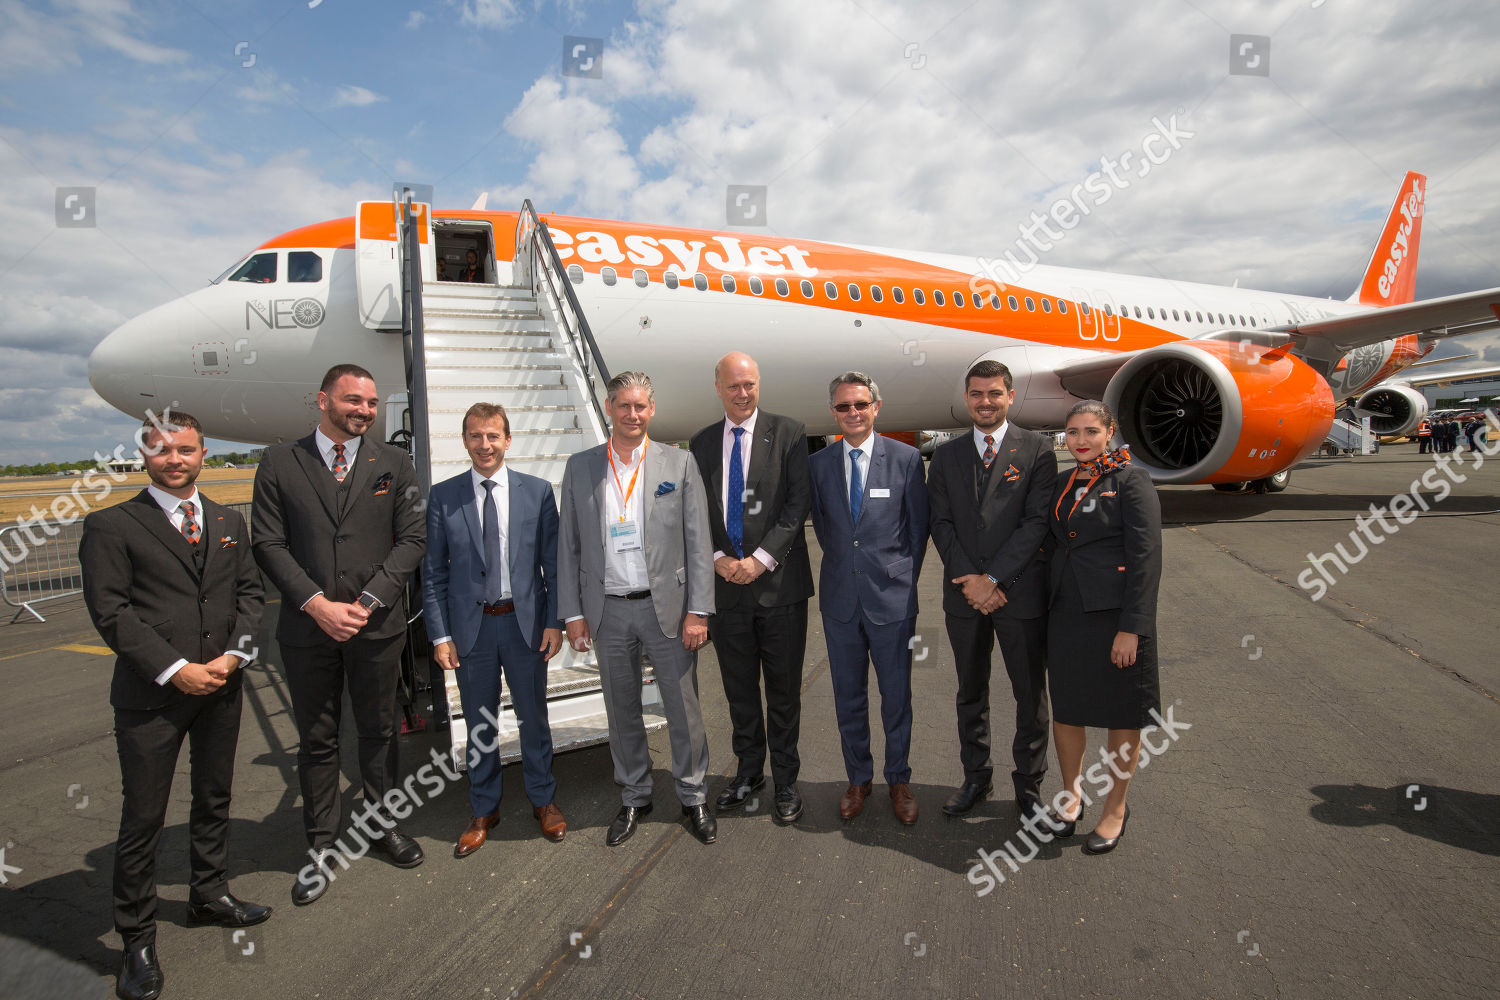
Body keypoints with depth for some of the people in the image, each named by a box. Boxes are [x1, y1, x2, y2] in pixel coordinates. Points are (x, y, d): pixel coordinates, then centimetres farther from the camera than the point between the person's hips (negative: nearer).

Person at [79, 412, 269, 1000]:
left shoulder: (229, 524, 11)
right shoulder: (111, 526, -4)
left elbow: (250, 592, 10)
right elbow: (109, 611, -10)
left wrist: (235, 653, -6)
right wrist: (175, 669, -16)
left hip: (222, 687, 5)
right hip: (150, 695, -5)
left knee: (214, 798, 18)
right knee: (143, 818, 4)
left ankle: (210, 896, 38)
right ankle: (137, 938, 20)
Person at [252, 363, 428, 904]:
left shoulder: (393, 463, 4)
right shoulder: (279, 462, 2)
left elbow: (412, 538, -1)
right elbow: (269, 544, -3)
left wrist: (367, 602, -11)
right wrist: (316, 604, -13)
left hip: (377, 625, 1)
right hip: (307, 628, -1)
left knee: (378, 731, 14)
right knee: (316, 740, 11)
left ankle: (379, 821, 35)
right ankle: (321, 844, 26)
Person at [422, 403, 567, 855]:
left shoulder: (538, 491, 0)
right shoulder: (443, 497, 0)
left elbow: (553, 563, 1)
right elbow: (433, 573, 1)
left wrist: (554, 621, -5)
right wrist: (440, 634, -4)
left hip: (526, 621, 0)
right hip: (471, 625, 0)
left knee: (533, 716, 13)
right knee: (479, 723, 13)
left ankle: (543, 800, 33)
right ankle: (484, 809, 32)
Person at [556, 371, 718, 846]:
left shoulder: (679, 463, -1)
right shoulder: (580, 467, 4)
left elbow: (698, 540, -3)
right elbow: (568, 544, 6)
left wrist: (698, 610, -8)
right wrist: (572, 613, 1)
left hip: (666, 607, -1)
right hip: (608, 610, 2)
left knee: (683, 708, 7)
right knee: (622, 712, 14)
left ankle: (694, 797, 27)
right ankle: (634, 798, 32)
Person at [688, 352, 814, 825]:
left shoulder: (788, 432, -1)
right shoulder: (702, 443, 10)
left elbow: (799, 502, -8)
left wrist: (761, 559, -13)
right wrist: (718, 558, -6)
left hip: (779, 581, -3)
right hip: (726, 584, 3)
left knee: (784, 688, 7)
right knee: (739, 688, 15)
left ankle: (785, 780, 22)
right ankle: (748, 769, 33)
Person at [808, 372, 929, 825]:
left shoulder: (906, 458, -4)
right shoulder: (818, 464, 3)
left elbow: (918, 527, 2)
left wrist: (903, 580, 3)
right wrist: (844, 565, 8)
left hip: (891, 599, -2)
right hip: (840, 599, 2)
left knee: (896, 695, 9)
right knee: (848, 697, 13)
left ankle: (899, 780, 29)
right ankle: (858, 778, 32)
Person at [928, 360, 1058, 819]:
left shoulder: (1037, 450, -3)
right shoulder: (946, 455, 8)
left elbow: (1037, 522, -9)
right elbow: (941, 522, 3)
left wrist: (993, 578, -14)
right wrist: (969, 579, -10)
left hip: (1021, 592, -3)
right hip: (964, 593, 3)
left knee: (1031, 695, 8)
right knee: (970, 692, 14)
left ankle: (1029, 784, 26)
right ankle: (975, 777, 30)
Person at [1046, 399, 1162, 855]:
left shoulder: (1131, 481, -8)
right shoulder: (1063, 484, 10)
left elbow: (1146, 557, -13)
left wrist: (1131, 628, -17)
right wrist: (1046, 613, 9)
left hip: (1114, 613, -5)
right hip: (1066, 613, 6)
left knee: (1122, 715, 10)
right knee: (1064, 709, 13)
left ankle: (1115, 808, 28)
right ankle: (1072, 796, 34)